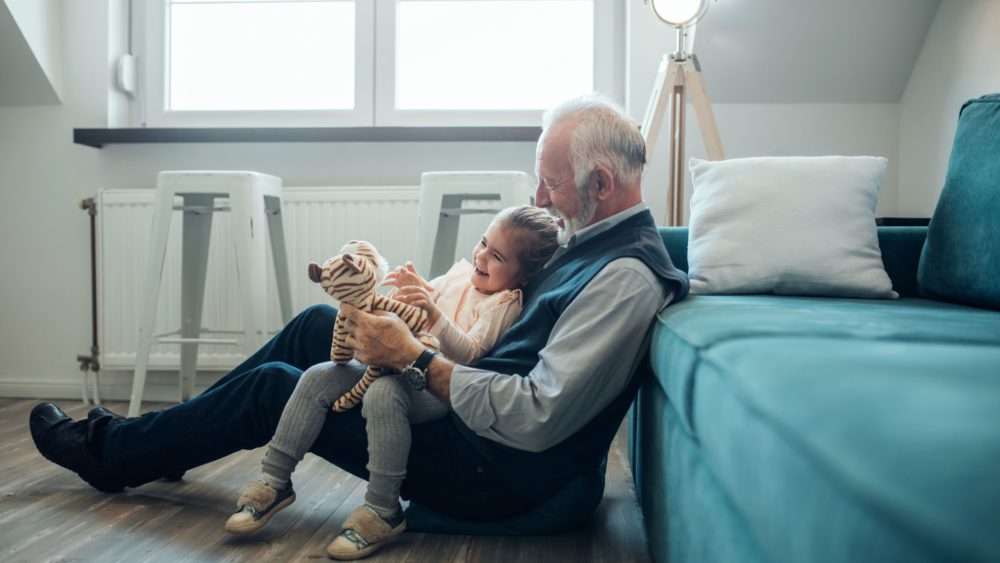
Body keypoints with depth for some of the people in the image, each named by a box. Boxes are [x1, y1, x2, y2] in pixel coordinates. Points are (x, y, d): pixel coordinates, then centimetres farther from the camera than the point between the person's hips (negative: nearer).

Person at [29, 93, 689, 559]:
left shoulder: (627, 277, -24)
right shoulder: (591, 242, 7)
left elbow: (536, 419, -30)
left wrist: (414, 357, -23)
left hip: (498, 476, -9)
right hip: (477, 421, 9)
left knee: (271, 387, -2)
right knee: (318, 323, 10)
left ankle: (109, 452, 24)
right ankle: (152, 441, 25)